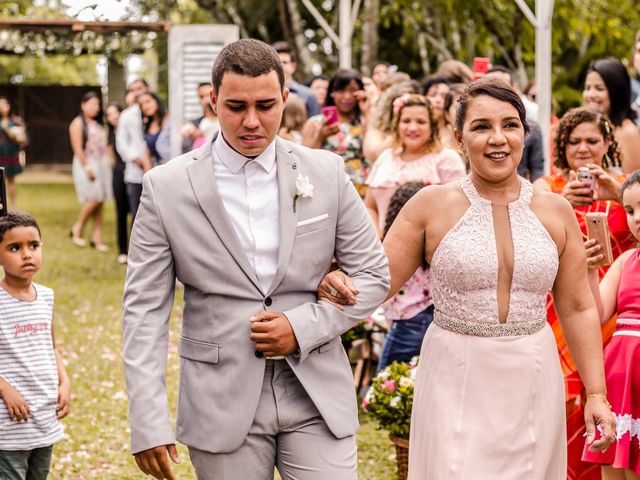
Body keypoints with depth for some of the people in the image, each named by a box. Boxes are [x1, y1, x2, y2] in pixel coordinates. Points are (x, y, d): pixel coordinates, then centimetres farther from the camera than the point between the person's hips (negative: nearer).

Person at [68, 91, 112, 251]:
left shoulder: (98, 124, 18)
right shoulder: (78, 123, -4)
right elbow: (77, 148, -11)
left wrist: (108, 162, 5)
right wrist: (87, 166, -18)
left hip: (102, 164, 7)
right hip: (86, 164, -7)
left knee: (100, 202, 3)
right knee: (93, 199, -14)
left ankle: (96, 238, 5)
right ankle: (77, 230, 3)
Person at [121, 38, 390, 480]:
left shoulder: (326, 173, 2)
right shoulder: (167, 187, -2)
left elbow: (373, 275, 7)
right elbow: (145, 309, -3)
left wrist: (305, 326, -9)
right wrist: (148, 424, -10)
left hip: (317, 395, 1)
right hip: (223, 402, -1)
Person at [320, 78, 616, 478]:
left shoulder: (555, 211, 4)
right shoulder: (433, 204, -2)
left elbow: (578, 309, 8)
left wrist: (596, 393, 3)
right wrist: (336, 285, -22)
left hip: (532, 384, 2)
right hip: (457, 384, -2)